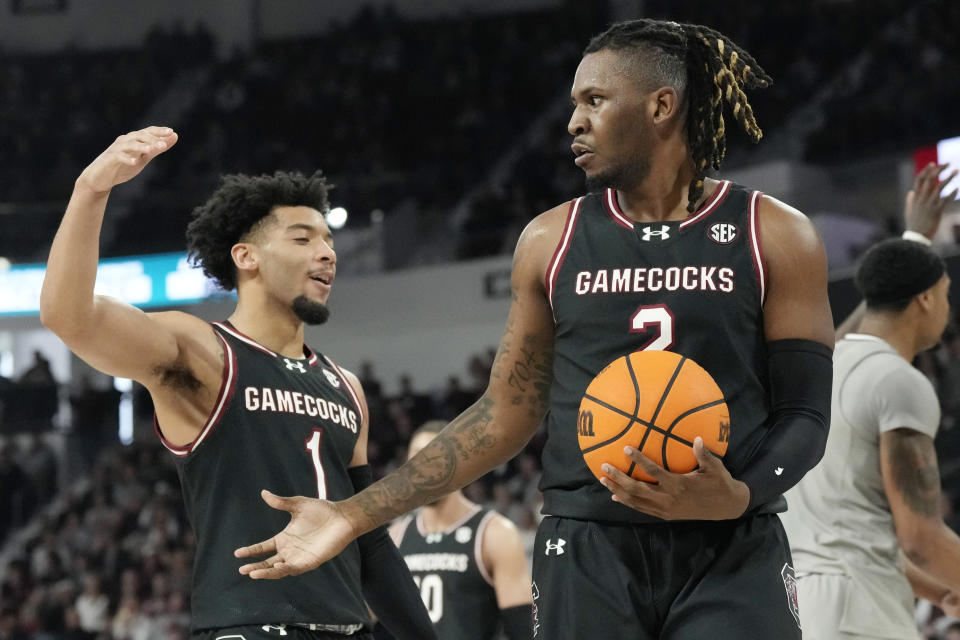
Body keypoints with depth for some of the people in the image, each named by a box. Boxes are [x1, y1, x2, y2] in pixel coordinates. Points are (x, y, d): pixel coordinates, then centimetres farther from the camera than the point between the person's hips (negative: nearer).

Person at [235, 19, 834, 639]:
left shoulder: (774, 236, 2)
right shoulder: (552, 240, 9)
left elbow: (805, 413, 0)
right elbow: (504, 417, 12)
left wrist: (739, 497, -20)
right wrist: (354, 516, 6)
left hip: (732, 557, -2)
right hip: (588, 553, 2)